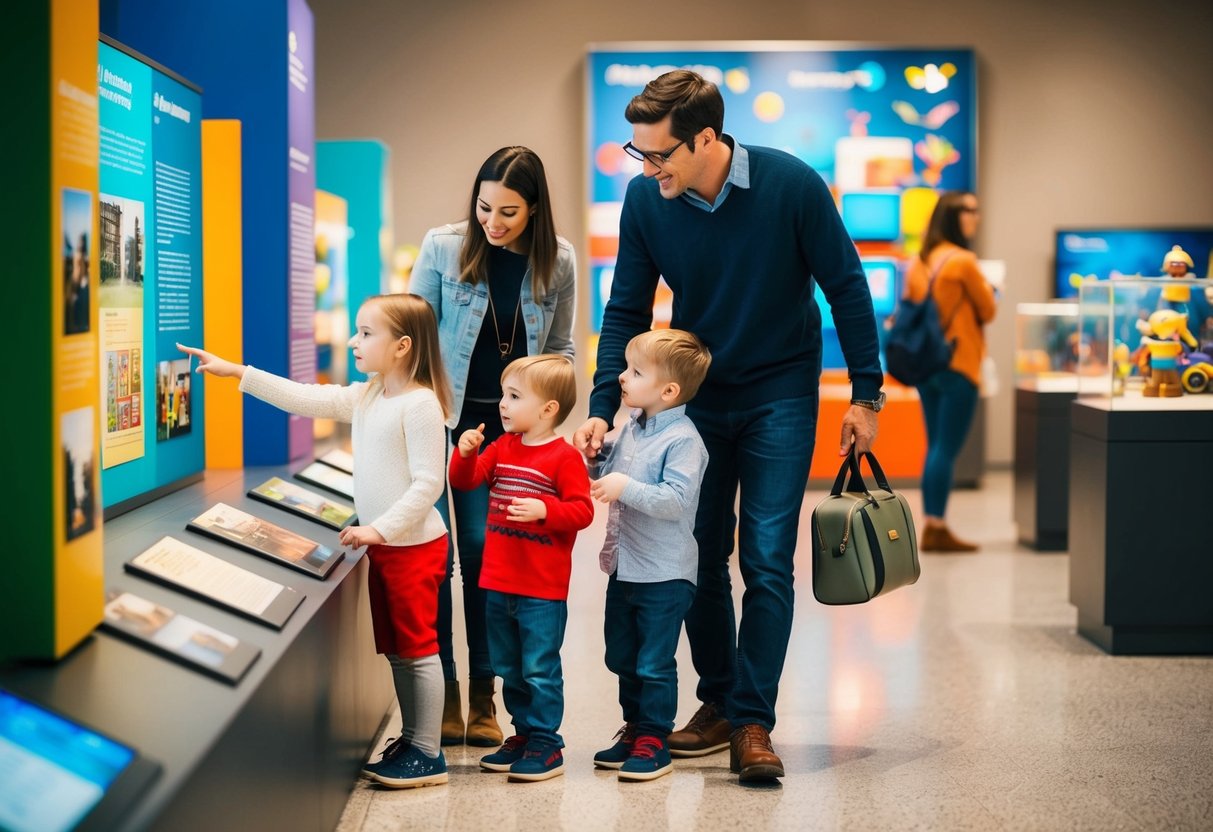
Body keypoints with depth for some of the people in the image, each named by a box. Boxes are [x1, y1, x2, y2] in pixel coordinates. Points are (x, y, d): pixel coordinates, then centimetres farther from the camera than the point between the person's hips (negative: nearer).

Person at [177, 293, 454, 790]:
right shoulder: (365, 398, 9)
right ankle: (411, 740, 25)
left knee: (417, 645, -3)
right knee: (394, 648, 14)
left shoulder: (421, 404, -18)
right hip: (382, 544, 9)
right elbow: (305, 399, 9)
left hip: (415, 544, -9)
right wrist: (237, 373, 6)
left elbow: (427, 484, -21)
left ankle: (427, 756, 4)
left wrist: (380, 528, -24)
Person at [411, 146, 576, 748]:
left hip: (512, 426, 1)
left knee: (485, 554, 2)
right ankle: (442, 690, 9)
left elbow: (560, 349, 9)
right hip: (443, 417, -1)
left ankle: (482, 693, 14)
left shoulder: (558, 262, -2)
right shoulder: (443, 246, -6)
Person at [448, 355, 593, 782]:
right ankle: (523, 733, 28)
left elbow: (582, 510, -14)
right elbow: (464, 481, 8)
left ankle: (546, 744, 7)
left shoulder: (564, 457, -11)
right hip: (498, 584, 8)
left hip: (543, 590, -7)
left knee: (540, 669, -2)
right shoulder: (502, 449, 10)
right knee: (509, 669, 16)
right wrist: (465, 453, -11)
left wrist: (544, 510, -29)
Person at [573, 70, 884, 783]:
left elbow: (847, 288, -9)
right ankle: (718, 704, 22)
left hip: (780, 395, -3)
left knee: (767, 561, -7)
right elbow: (627, 311, -3)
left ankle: (753, 722, -1)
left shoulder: (791, 185, -19)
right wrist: (602, 409, -14)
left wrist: (866, 395, -7)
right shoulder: (645, 200, -11)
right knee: (699, 559, 8)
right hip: (696, 396, 3)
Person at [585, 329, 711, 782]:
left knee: (654, 663, 0)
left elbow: (676, 499, -28)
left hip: (664, 575, -9)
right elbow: (604, 471, 22)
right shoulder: (630, 429, 7)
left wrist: (627, 488, -32)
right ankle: (634, 728, 31)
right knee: (622, 658, 18)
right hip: (624, 569, 9)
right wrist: (590, 456, 3)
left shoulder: (682, 440, -18)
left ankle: (654, 740, 11)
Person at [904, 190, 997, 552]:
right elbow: (988, 311, -3)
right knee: (947, 449, -6)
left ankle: (931, 526, 13)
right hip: (957, 366, -7)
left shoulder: (918, 262, 9)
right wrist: (985, 289, 16)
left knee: (935, 447, 12)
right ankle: (937, 528, -6)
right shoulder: (964, 261, -13)